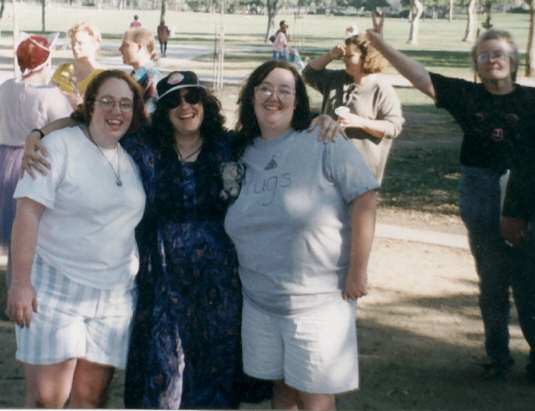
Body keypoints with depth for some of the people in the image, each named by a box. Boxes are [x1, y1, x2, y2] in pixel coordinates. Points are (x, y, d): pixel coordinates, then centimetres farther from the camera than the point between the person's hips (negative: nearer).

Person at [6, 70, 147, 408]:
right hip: (55, 288, -5)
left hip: (115, 296, 5)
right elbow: (28, 212, -11)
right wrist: (20, 282, -17)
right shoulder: (61, 146, -6)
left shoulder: (133, 158, 11)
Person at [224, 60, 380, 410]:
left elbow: (364, 198, -12)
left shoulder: (324, 144, -9)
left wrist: (357, 269, -13)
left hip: (318, 299, -5)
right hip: (260, 300, 5)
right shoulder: (243, 155, 8)